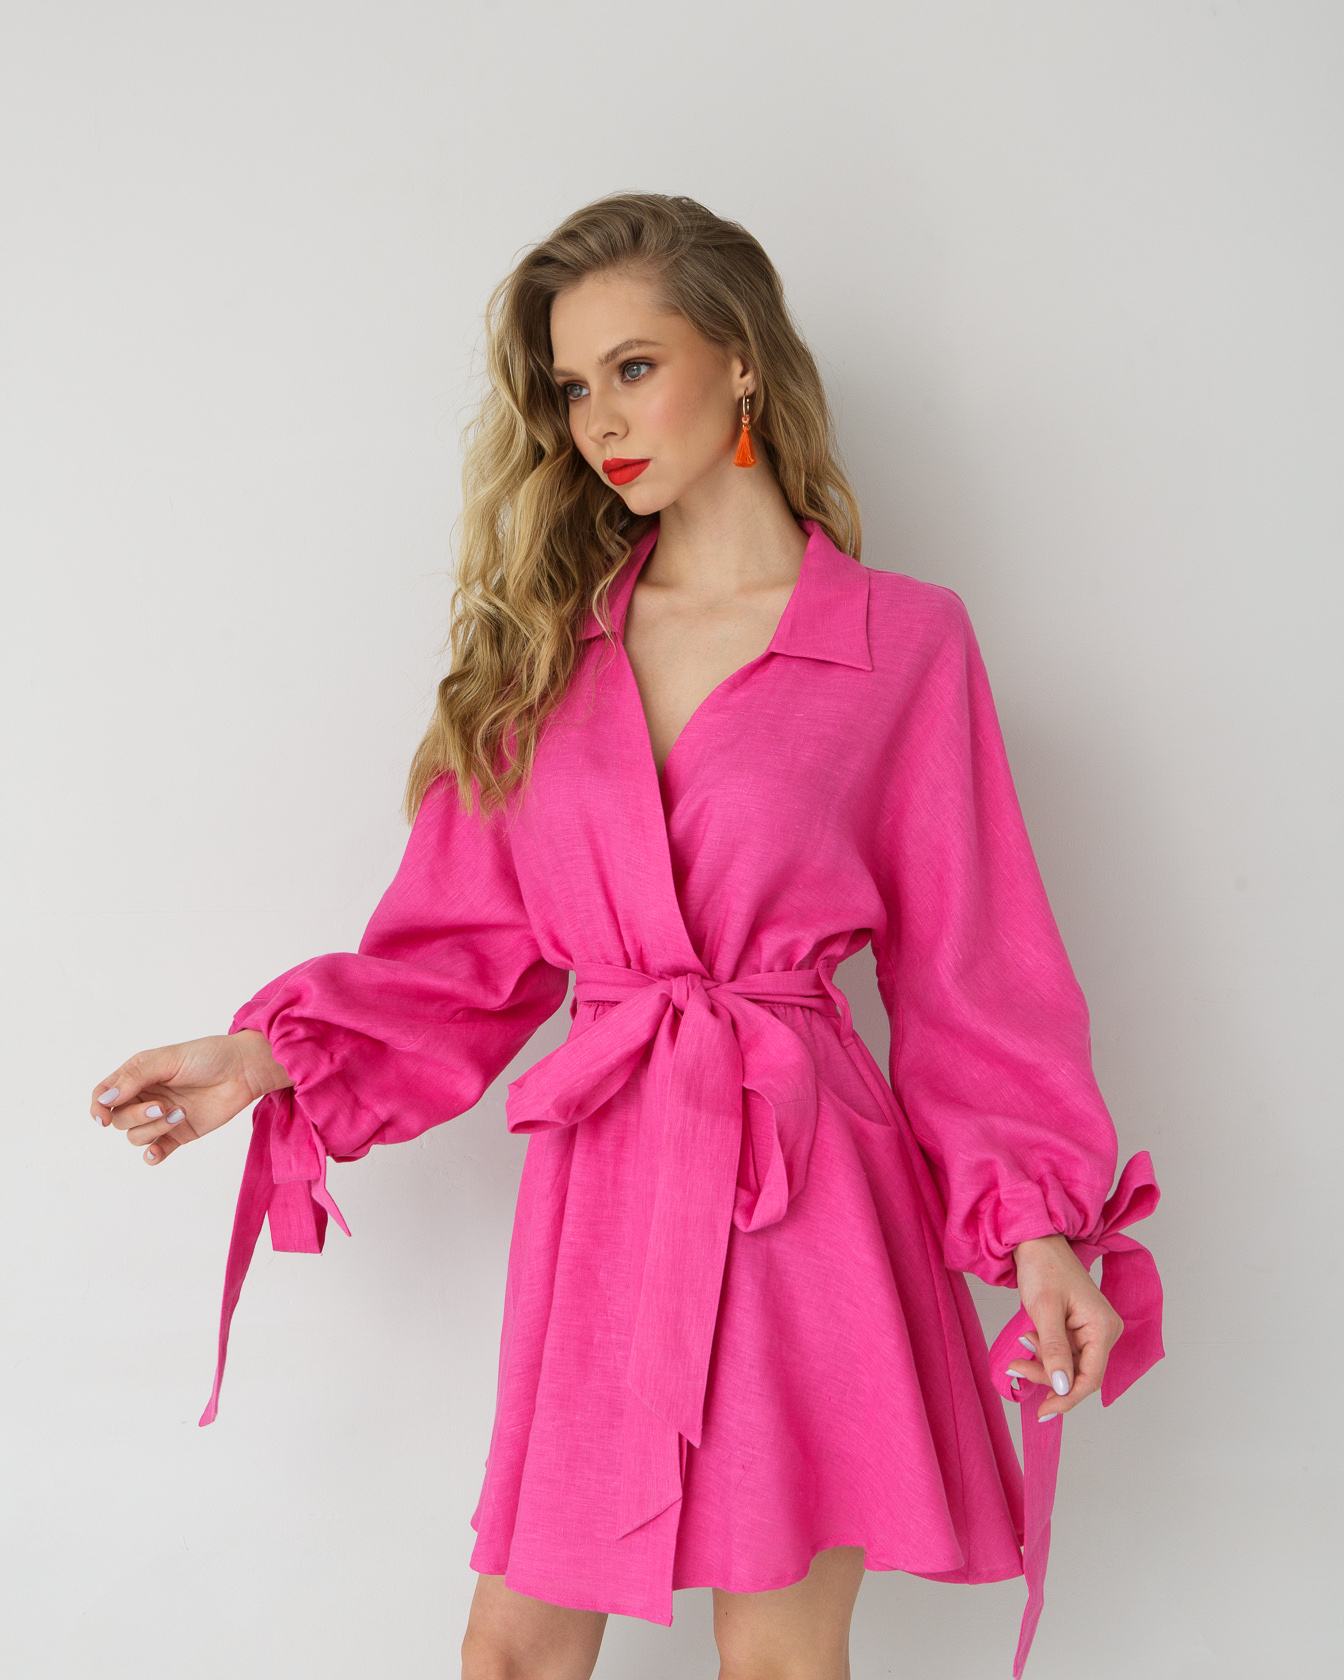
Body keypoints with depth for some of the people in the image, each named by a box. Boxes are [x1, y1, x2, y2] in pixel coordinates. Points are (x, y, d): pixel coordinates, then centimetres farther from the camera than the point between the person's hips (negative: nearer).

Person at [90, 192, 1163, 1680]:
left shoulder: (907, 643, -1)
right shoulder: (545, 644, 9)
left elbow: (972, 973, 1)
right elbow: (470, 946, 11)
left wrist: (1038, 1223, -9)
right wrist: (270, 1058, 0)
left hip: (806, 1194, -3)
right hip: (596, 1187, 3)